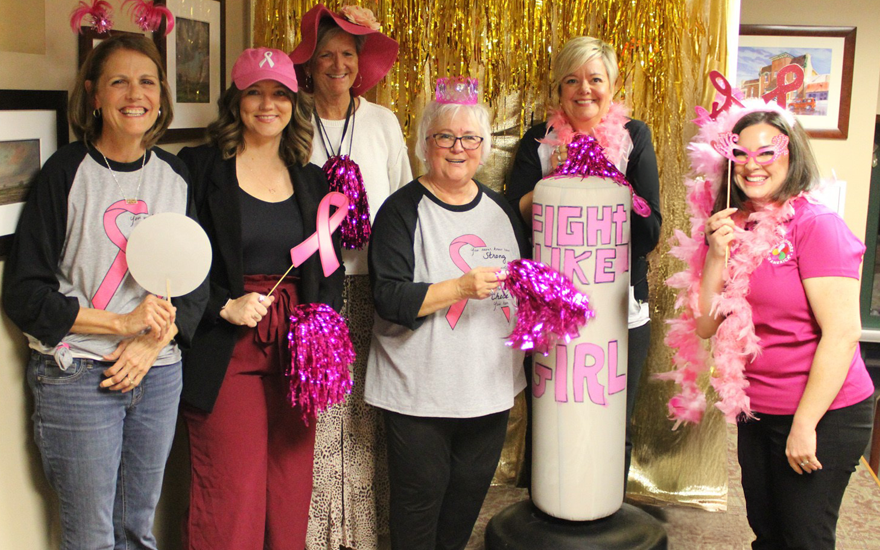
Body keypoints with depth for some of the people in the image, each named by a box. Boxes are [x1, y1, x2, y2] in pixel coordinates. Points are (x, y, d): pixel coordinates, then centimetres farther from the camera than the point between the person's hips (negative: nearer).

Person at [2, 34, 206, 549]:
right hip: (78, 375, -4)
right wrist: (121, 321, -17)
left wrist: (154, 341, -7)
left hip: (160, 374, 4)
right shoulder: (67, 171, -6)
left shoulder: (175, 174, 6)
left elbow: (197, 282, 10)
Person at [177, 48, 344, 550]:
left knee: (291, 492, 9)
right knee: (230, 496, -3)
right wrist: (225, 306, -13)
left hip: (296, 352, 4)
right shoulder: (201, 168, 0)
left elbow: (330, 268, 17)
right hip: (226, 352, -4)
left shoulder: (312, 180, 14)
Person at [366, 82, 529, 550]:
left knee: (470, 493, 17)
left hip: (490, 385, 5)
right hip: (420, 389, -5)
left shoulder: (499, 208, 10)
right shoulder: (402, 209, -8)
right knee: (419, 499, 4)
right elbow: (389, 299, -16)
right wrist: (461, 288, -26)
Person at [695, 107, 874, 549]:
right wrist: (717, 256, -12)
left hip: (822, 414, -6)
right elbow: (706, 327, 2)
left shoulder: (816, 225, -16)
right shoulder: (733, 227, 5)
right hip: (757, 412, 7)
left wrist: (805, 425, -18)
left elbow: (843, 333, -20)